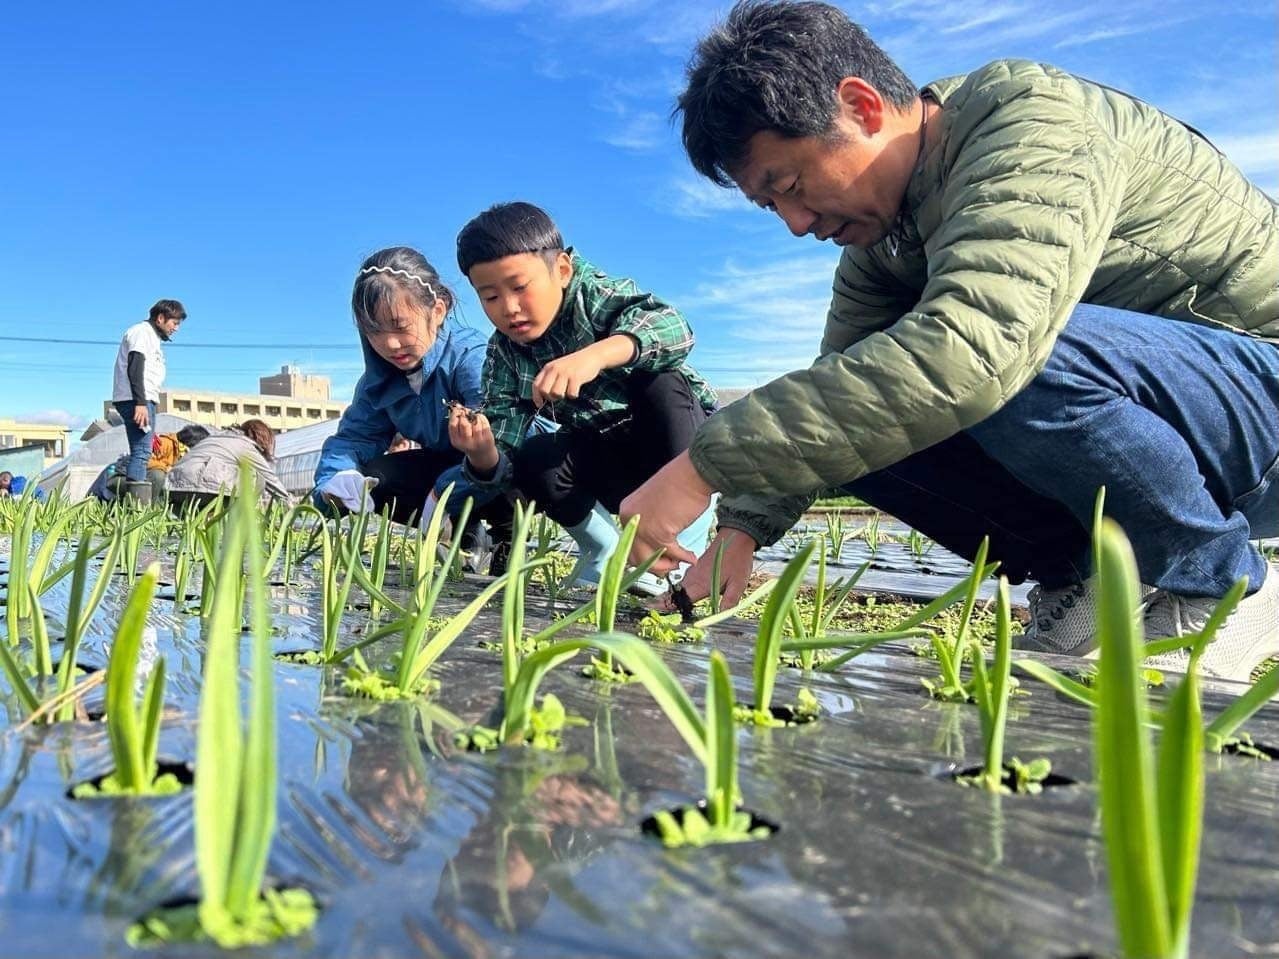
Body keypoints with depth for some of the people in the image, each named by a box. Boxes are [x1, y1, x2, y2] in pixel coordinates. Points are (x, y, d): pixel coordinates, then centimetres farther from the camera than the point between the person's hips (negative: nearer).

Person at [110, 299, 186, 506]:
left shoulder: (152, 337, 27)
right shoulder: (142, 331, -3)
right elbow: (135, 367, -17)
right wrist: (140, 403, -26)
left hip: (143, 400, 10)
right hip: (136, 400, -10)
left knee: (141, 452, 6)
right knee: (141, 452, -18)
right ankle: (137, 504, -25)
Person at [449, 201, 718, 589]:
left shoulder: (597, 294, -19)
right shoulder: (503, 355, -8)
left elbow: (673, 328, -41)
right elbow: (504, 463, -13)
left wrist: (596, 355, -59)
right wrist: (483, 455, -38)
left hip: (686, 449, -3)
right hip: (610, 462, 3)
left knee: (658, 382, -32)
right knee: (535, 461, -25)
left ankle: (682, 543, -22)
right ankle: (606, 548, 2)